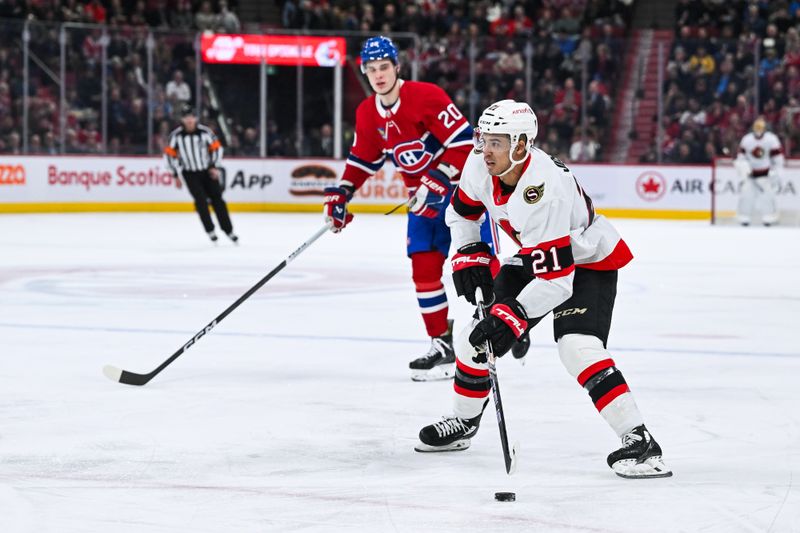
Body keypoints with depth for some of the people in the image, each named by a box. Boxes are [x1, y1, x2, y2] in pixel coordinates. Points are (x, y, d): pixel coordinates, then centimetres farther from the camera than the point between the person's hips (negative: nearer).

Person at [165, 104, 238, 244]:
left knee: (217, 199, 1)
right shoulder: (176, 135, -11)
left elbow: (216, 148, 1)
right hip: (190, 174, -1)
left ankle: (228, 230, 10)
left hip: (207, 171, 1)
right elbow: (169, 154, -3)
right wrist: (176, 174, -6)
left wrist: (215, 167, -7)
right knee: (201, 200, -14)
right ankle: (210, 230, -1)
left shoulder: (205, 131, -10)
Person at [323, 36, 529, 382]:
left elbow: (464, 142, -24)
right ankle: (443, 345, 4)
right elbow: (363, 159, 17)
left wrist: (438, 182, -28)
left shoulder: (425, 97, -21)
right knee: (424, 268, -2)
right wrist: (342, 192, 5)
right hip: (423, 197, 7)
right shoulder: (367, 115, 2)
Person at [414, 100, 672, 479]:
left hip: (589, 262, -8)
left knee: (577, 346, -29)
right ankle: (463, 423, 27)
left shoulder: (544, 192, -38)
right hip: (534, 260, 8)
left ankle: (638, 440, -29)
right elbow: (462, 209, 8)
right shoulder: (481, 165, -15)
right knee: (478, 337, 4)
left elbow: (556, 279, -37)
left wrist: (513, 316, -43)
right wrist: (468, 255, -4)